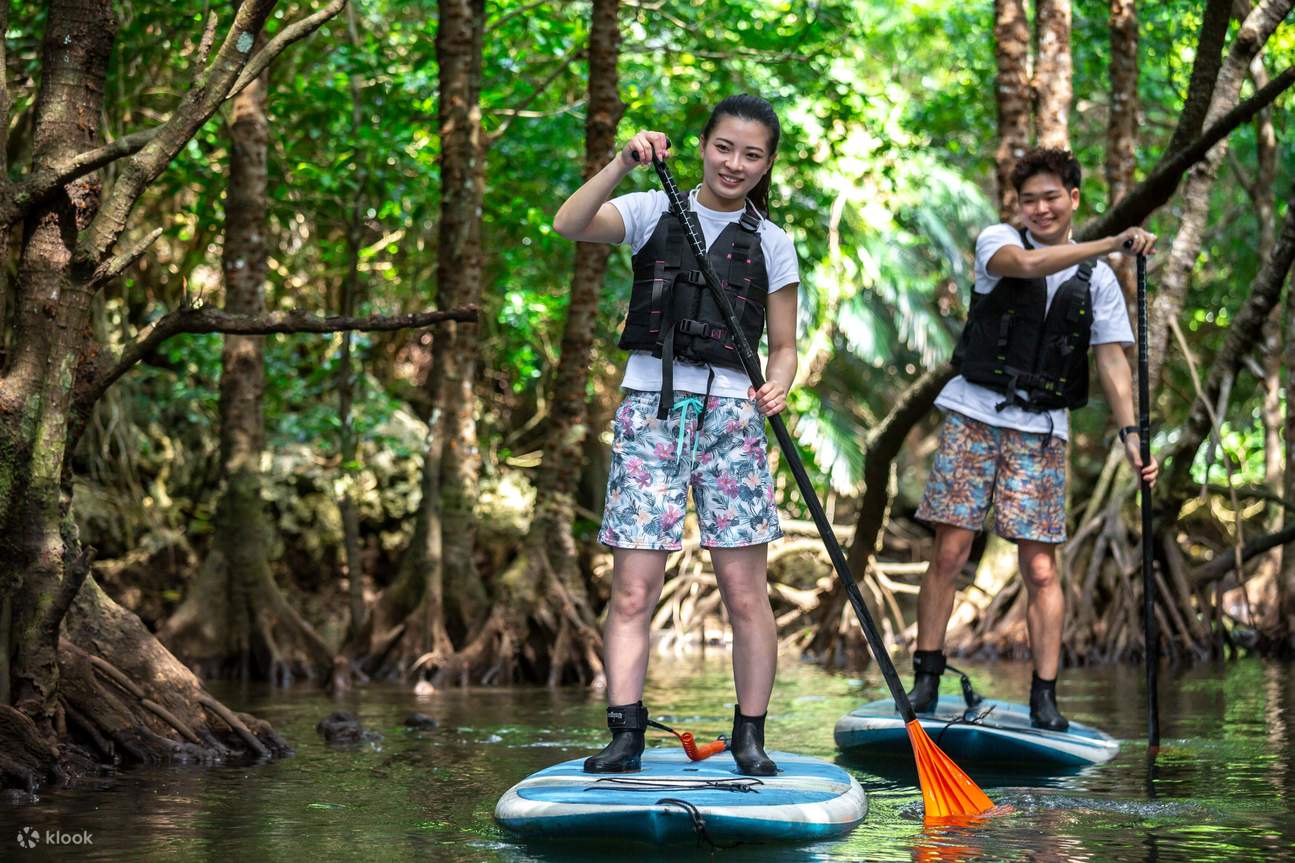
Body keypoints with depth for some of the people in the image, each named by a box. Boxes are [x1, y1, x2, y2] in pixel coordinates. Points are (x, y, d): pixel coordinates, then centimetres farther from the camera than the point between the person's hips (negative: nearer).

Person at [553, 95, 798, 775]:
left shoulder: (771, 243, 10)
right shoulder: (653, 212, 6)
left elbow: (784, 345, 11)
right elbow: (569, 226, -12)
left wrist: (777, 385, -11)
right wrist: (624, 163, -23)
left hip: (731, 413, 1)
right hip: (650, 409, -1)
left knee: (744, 592, -1)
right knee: (633, 591, -6)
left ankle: (750, 739, 8)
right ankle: (625, 733, -3)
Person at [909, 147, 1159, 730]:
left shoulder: (1097, 280, 8)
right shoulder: (997, 241, 3)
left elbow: (1112, 360, 4)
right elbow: (1025, 263, -21)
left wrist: (1130, 434, -10)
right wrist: (1112, 243, -26)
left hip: (1041, 430, 1)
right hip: (974, 415, -1)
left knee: (1040, 567, -2)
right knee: (949, 554, -3)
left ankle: (1045, 697, 2)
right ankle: (925, 679, 6)